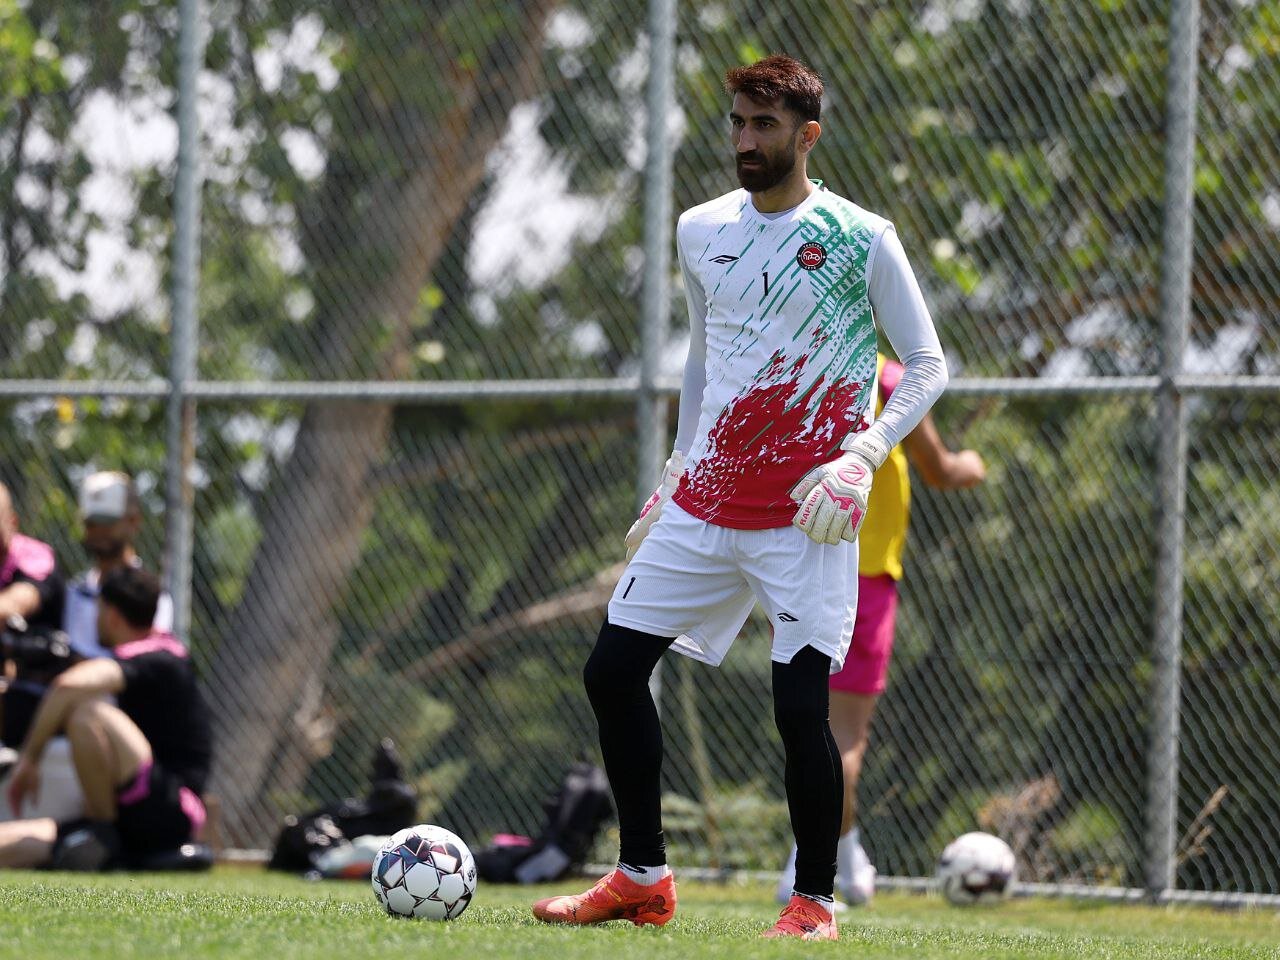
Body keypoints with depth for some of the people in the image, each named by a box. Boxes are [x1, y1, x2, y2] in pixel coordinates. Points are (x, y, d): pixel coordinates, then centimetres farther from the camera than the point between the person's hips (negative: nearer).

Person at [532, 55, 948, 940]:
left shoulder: (859, 239, -7)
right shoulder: (701, 232, 10)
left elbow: (927, 367, -3)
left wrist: (860, 457, -17)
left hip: (803, 518, -6)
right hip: (702, 504, 6)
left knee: (801, 707, -13)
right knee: (613, 670, 3)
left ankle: (814, 901, 2)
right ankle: (642, 879, 15)